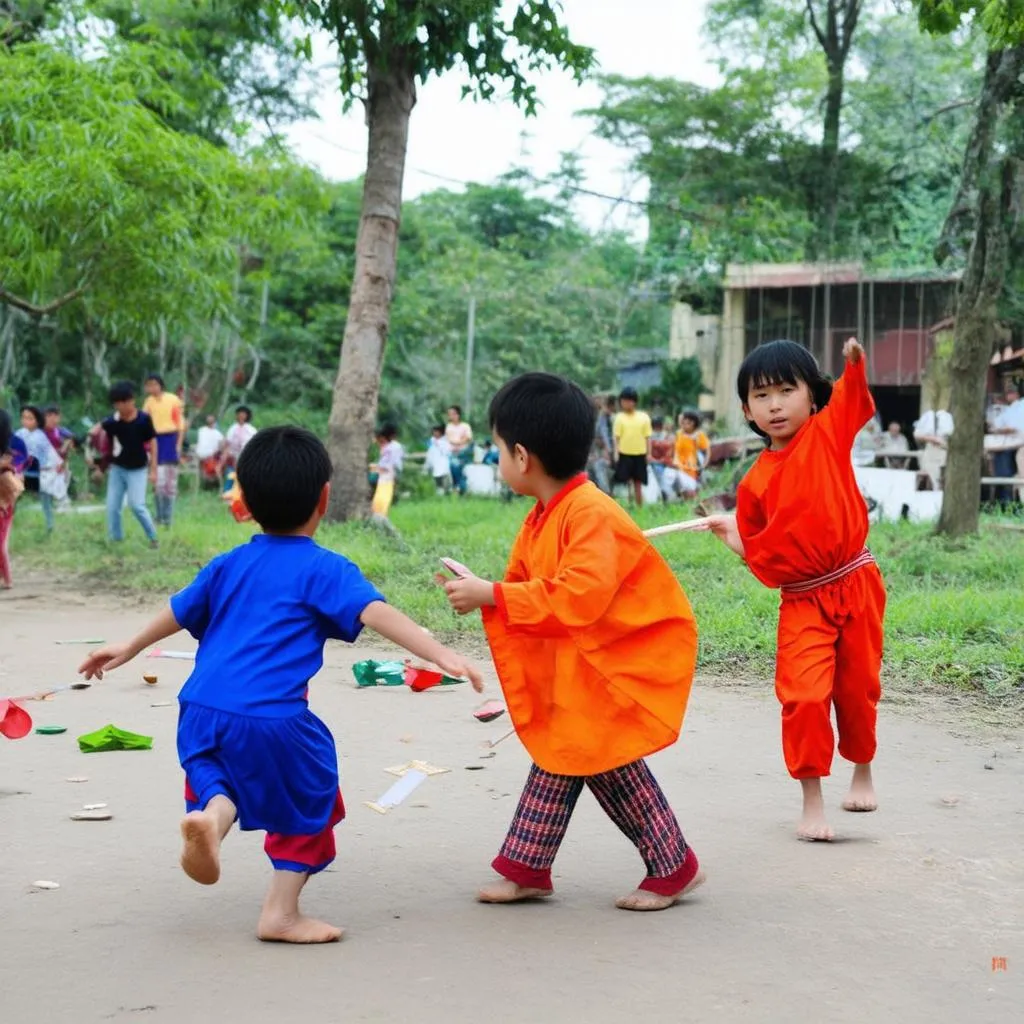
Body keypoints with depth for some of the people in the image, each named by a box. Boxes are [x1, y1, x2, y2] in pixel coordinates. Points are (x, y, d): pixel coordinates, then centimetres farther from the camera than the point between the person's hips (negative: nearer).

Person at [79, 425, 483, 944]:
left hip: (200, 709, 5)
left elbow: (178, 613, 31)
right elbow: (375, 613, -14)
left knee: (222, 779, 23)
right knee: (309, 804, 13)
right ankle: (282, 912, 12)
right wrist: (440, 654, -20)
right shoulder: (324, 569, 1)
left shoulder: (229, 565, 19)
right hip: (270, 718, -5)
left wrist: (128, 649, 48)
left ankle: (212, 809, -10)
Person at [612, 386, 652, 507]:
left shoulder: (644, 417, 2)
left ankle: (639, 508, 16)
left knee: (638, 484, 9)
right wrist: (616, 452, -9)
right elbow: (616, 437, -2)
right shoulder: (619, 417, -1)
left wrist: (649, 454, 2)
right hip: (624, 454, -1)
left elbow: (647, 437, 5)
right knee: (624, 482, -1)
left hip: (640, 454, 1)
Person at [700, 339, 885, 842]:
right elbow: (758, 551, 10)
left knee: (858, 688, 12)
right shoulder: (754, 483, 1)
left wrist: (855, 361, -37)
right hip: (803, 600, 0)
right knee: (804, 695, -11)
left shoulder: (827, 433, -3)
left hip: (856, 585, 0)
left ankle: (862, 774, 37)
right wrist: (732, 535, -6)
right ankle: (812, 804, 1)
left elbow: (853, 395, -19)